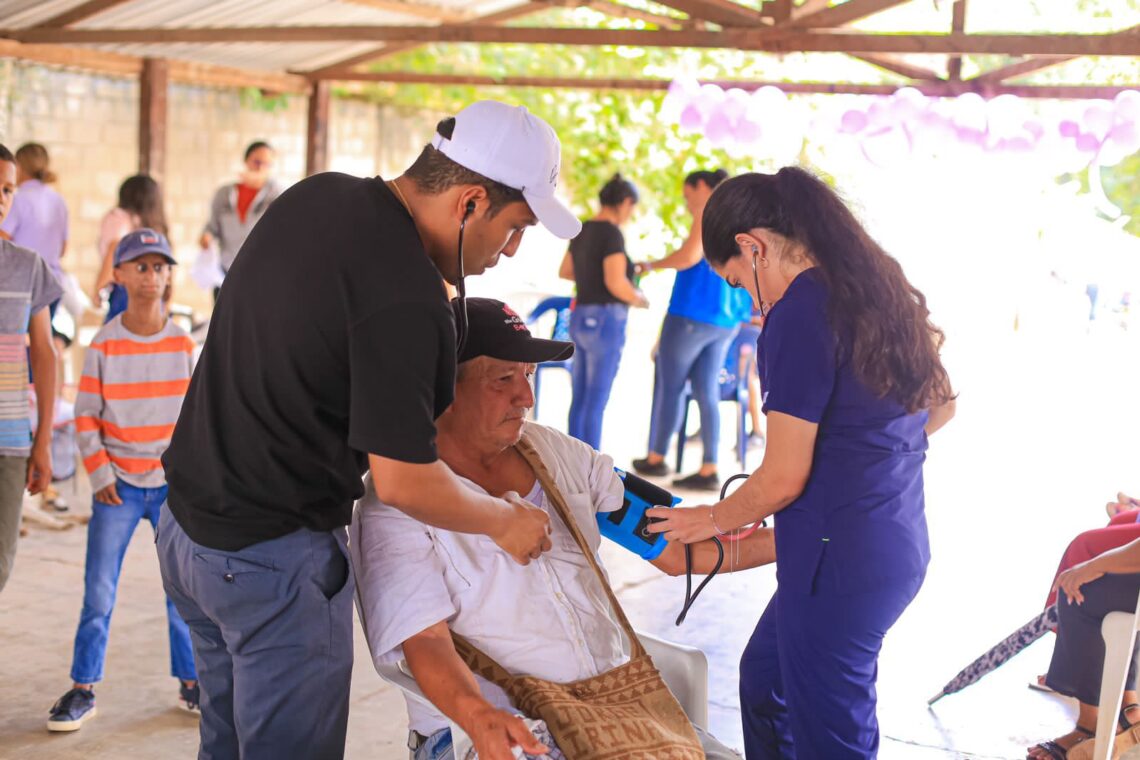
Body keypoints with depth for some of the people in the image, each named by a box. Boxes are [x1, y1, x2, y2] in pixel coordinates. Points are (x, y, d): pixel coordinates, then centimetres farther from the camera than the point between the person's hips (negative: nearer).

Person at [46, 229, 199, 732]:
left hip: (173, 483, 1)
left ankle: (191, 681, 20)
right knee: (98, 591, 0)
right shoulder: (103, 345, -3)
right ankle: (82, 689, 11)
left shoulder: (184, 344, 0)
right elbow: (86, 416, -1)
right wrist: (100, 476, -9)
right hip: (118, 484, -1)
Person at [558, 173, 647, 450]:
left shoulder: (584, 230, 11)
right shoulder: (612, 233, -15)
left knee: (580, 401, 12)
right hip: (605, 323, -9)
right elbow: (616, 283, -24)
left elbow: (564, 272, 23)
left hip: (581, 320, 9)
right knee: (596, 403, -3)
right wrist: (638, 298, -5)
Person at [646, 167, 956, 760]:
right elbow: (940, 404, 21)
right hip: (898, 547, 9)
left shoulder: (800, 310, -19)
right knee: (764, 680, 25)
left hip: (841, 560, -9)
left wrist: (714, 520, 1)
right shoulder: (881, 286, 7)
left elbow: (782, 479, -17)